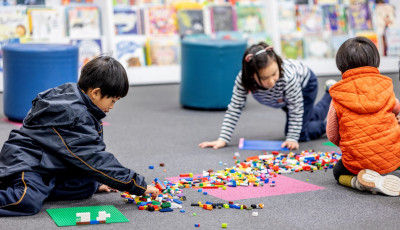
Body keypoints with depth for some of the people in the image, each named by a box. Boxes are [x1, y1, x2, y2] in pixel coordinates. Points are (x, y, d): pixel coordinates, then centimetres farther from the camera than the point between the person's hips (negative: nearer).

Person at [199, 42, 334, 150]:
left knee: (300, 134, -9)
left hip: (305, 83, -4)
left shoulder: (288, 77, -47)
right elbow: (235, 108, -32)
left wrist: (292, 138, -35)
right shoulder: (243, 79, -39)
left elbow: (295, 108, -34)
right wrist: (222, 140, -37)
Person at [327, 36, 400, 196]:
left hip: (358, 163, -2)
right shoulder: (385, 87, 2)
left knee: (338, 172, 30)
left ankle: (357, 181, -4)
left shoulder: (337, 100, -4)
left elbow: (332, 136, 4)